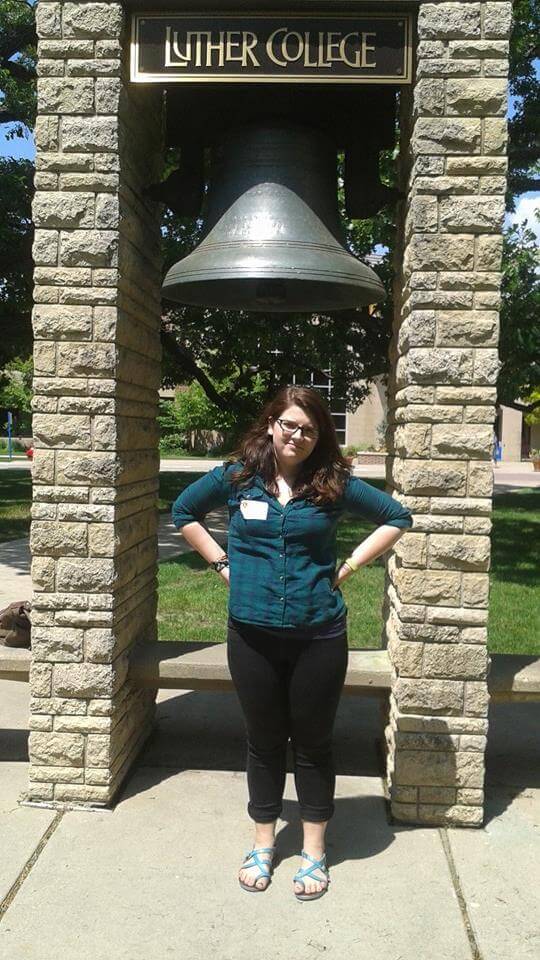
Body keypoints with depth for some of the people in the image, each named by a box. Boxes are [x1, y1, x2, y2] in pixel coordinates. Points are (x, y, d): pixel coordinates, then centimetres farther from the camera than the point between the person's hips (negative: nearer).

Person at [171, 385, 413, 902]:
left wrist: (348, 566, -1)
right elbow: (183, 512, 14)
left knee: (313, 743, 13)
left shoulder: (334, 483, -3)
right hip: (252, 634, 1)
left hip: (319, 635, -1)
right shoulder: (236, 476, -1)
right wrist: (222, 562, 4)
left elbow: (397, 516, 6)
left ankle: (314, 851, 32)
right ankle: (263, 843, 36)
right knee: (263, 741, 16)